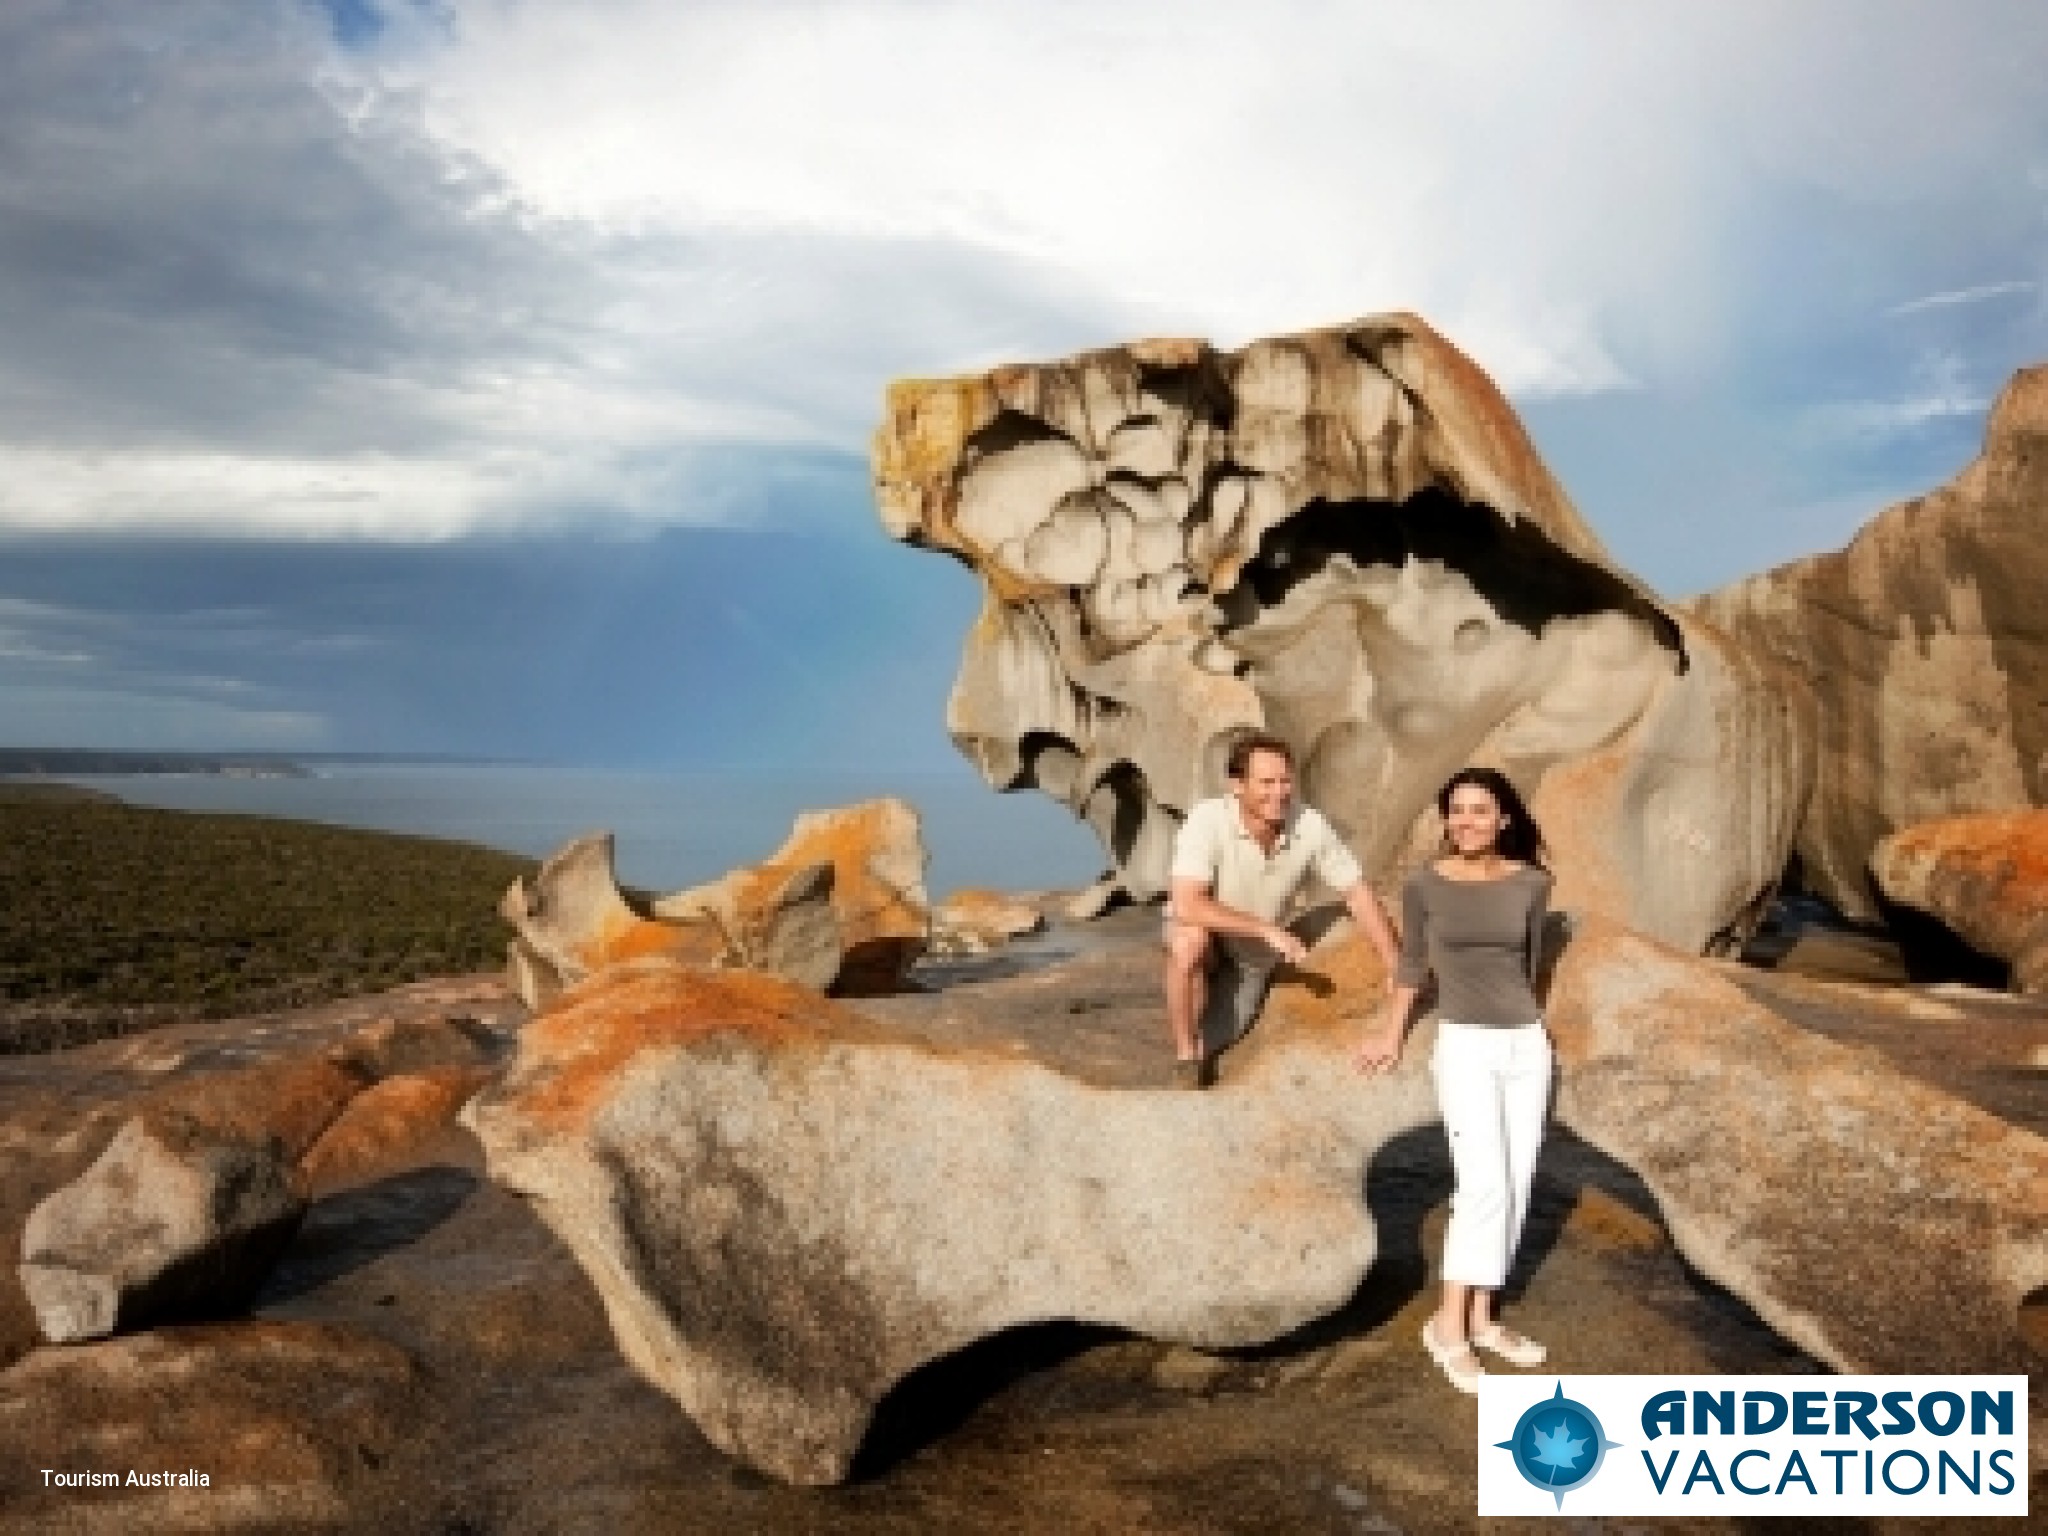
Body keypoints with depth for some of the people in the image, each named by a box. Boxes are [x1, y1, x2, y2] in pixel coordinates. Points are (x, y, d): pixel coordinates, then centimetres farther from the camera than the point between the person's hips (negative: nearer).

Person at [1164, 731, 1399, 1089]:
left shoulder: (1310, 826, -23)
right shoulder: (1207, 820, -32)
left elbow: (1357, 893, -12)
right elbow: (1186, 904, -41)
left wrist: (1398, 970, -15)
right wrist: (1268, 930, -42)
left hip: (1253, 954, 4)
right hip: (1202, 932, -3)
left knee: (1212, 1042, -2)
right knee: (1192, 942, -37)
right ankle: (1186, 1057, -15)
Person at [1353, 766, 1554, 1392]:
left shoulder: (1532, 882, 0)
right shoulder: (1424, 885, -5)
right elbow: (1413, 962, 9)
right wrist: (1390, 1034, 17)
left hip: (1527, 1046, 4)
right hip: (1464, 1048, -4)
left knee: (1515, 1189, 7)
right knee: (1485, 1188, -14)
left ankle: (1482, 1318, 20)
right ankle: (1448, 1324, -1)